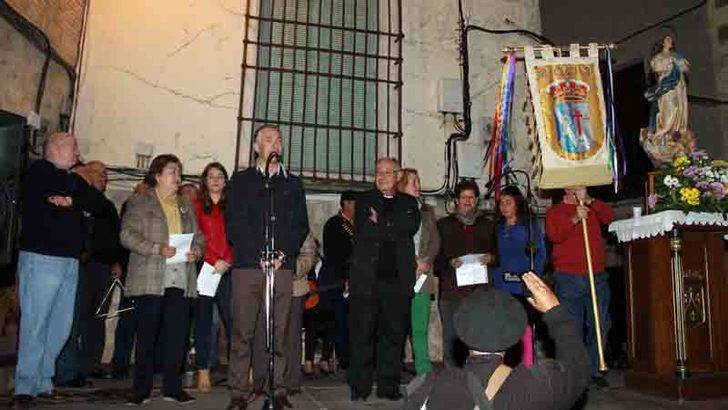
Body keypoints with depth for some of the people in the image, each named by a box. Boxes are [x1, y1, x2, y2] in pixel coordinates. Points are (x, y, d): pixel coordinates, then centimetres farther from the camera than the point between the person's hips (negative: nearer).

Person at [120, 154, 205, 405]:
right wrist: (157, 249, -16)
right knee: (147, 335, 1)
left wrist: (196, 251, -3)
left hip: (181, 279, 4)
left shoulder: (186, 207, 20)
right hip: (150, 279, -4)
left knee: (177, 334, 4)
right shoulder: (139, 203, 5)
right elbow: (127, 234, -5)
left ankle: (172, 387, 14)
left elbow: (198, 237, 19)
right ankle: (141, 389, 12)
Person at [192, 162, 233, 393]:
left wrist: (226, 261, -7)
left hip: (227, 270, 0)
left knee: (232, 319, -6)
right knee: (203, 320, 1)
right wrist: (213, 260, -9)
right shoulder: (196, 206, 11)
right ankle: (203, 371, 7)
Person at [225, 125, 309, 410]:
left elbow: (301, 226, 11)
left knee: (279, 332, 1)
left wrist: (284, 253, -6)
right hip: (247, 266, -1)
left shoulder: (293, 184, 18)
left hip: (282, 266, 1)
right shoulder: (241, 180, 13)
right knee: (242, 332, -1)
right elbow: (232, 223, 3)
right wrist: (258, 254, -8)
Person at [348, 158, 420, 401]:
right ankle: (359, 386, 12)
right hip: (367, 278, -1)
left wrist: (381, 221, -7)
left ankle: (388, 385, 18)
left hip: (398, 280, 2)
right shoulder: (364, 200, 11)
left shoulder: (408, 202, 16)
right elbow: (364, 230, -6)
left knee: (394, 333, 7)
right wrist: (394, 229, -7)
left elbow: (413, 225, -5)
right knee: (362, 333, 2)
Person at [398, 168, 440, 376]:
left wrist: (425, 261, -4)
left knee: (420, 328, 4)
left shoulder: (427, 211, 17)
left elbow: (435, 241, 12)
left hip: (422, 275, 3)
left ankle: (424, 370, 10)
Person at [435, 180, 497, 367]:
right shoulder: (444, 225, 13)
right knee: (451, 340, -1)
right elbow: (436, 258, 8)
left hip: (480, 291, 1)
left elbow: (498, 255, 20)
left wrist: (491, 258, -1)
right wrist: (449, 263, -10)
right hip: (451, 292, -1)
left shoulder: (488, 225, 19)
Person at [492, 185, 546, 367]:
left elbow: (541, 253, -1)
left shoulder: (530, 225, 3)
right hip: (501, 286, 4)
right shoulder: (498, 227, 14)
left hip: (523, 286, -4)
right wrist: (494, 276, 2)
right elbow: (493, 255, 14)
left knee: (524, 328, -2)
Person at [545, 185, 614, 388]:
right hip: (569, 278, -3)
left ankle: (595, 370, 16)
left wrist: (589, 200, -11)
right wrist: (574, 219, -21)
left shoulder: (594, 209, 18)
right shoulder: (556, 211, 7)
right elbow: (554, 235, -10)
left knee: (600, 324, 6)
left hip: (597, 276, 4)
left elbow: (609, 216, -2)